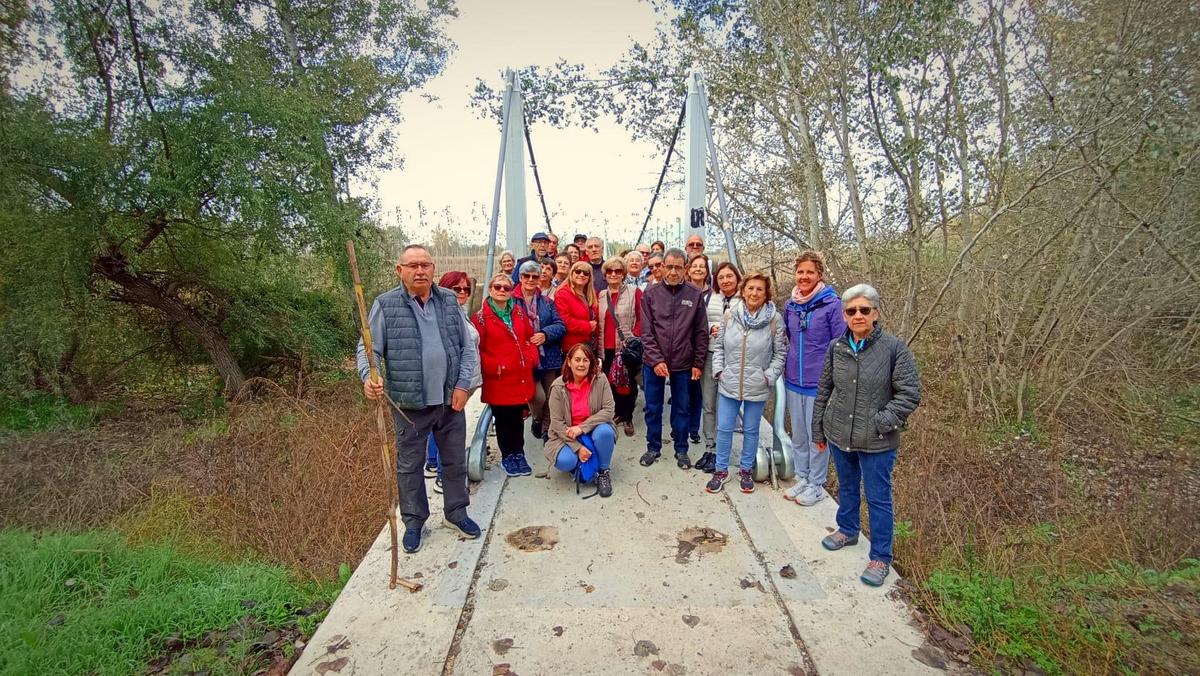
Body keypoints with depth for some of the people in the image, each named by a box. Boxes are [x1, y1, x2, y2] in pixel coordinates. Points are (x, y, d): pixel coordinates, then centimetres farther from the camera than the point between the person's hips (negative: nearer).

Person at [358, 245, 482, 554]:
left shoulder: (449, 301, 3)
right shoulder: (386, 305, -6)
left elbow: (468, 346, 5)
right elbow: (368, 348, -6)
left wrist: (463, 384, -4)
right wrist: (368, 377, -25)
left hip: (451, 400, 3)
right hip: (409, 403, -3)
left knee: (455, 460, 16)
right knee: (409, 465, 13)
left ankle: (456, 511, 37)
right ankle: (414, 521, 33)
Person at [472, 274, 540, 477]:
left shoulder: (519, 313, 9)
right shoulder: (480, 317, -7)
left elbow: (530, 338, 16)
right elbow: (476, 350, -11)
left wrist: (532, 358, 1)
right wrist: (494, 367, -18)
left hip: (521, 378, 4)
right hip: (498, 380, -4)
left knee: (518, 417, 15)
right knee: (503, 419, 8)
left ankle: (519, 453, 31)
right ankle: (507, 456, 25)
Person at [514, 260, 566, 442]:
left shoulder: (547, 302, 9)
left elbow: (561, 325, 3)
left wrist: (545, 334, -14)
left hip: (548, 356, 4)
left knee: (550, 396, 8)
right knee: (538, 396, -12)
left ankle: (547, 430, 28)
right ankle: (536, 420, 21)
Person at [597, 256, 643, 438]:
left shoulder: (635, 292, -3)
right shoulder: (601, 295, 11)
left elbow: (641, 319, -3)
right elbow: (597, 322, 13)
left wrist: (633, 337, -13)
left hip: (627, 347, -4)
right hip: (607, 347, 4)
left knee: (628, 382, 4)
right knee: (610, 381, 9)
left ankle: (627, 417, 19)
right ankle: (618, 412, 28)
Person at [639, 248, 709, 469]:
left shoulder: (695, 295, -2)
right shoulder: (650, 294, -3)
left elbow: (701, 332, 1)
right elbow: (646, 332, -5)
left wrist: (698, 363, -2)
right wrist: (656, 360, -14)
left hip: (683, 364, 0)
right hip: (653, 363, 0)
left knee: (681, 409, 13)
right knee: (653, 408, 12)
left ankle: (681, 449, 29)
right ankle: (653, 447, 29)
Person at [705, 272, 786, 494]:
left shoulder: (774, 319, -8)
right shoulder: (729, 315, -3)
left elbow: (780, 353, -3)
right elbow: (718, 346, 5)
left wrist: (769, 376, -10)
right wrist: (719, 370, -3)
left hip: (757, 387, -1)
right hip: (728, 384, 1)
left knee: (751, 430, 14)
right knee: (724, 429, 8)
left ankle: (746, 470, 32)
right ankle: (721, 471, 25)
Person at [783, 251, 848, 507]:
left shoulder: (831, 304, -11)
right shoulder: (790, 305, 4)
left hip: (819, 383, -5)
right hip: (793, 381, 5)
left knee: (817, 436, 7)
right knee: (798, 435, 16)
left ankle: (817, 484, 23)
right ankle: (802, 478, 32)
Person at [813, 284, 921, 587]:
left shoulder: (894, 348, -13)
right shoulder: (836, 347, -1)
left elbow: (910, 393, -11)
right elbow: (823, 391, 7)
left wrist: (882, 422, -18)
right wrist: (818, 429, 11)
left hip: (877, 442, -4)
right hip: (839, 435, 4)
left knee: (878, 498, 9)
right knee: (846, 487, 23)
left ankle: (881, 557, 25)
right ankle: (847, 530, 46)